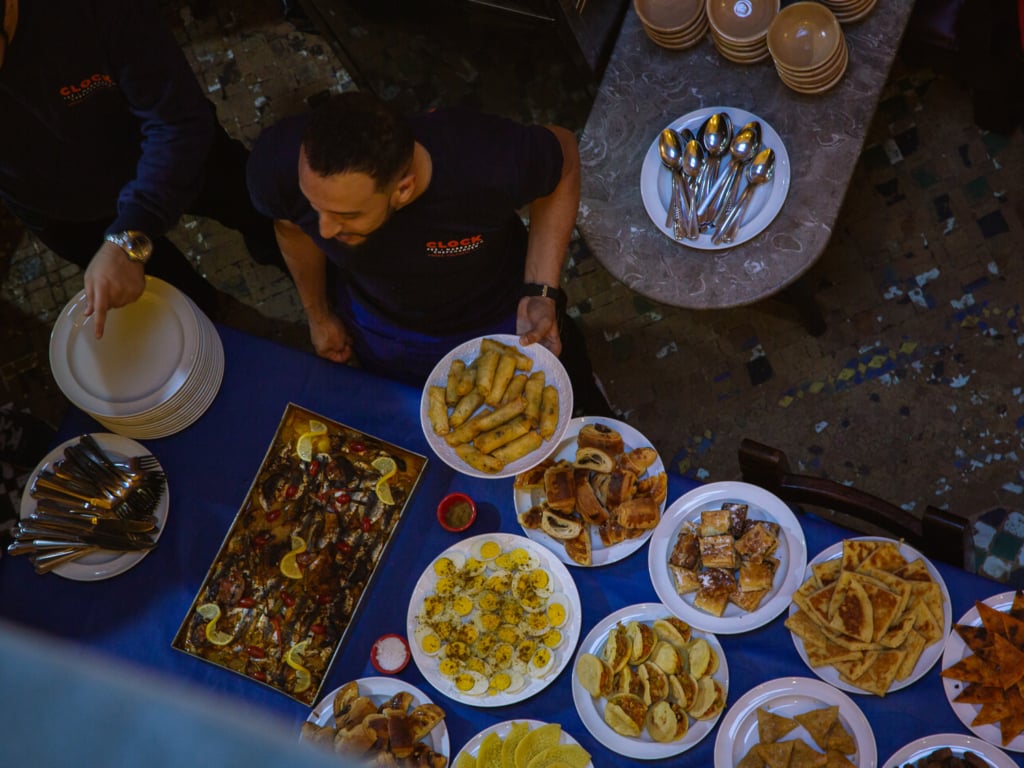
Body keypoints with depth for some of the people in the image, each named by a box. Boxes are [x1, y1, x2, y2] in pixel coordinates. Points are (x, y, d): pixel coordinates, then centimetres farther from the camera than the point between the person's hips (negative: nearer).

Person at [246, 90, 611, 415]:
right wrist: (318, 314, 7)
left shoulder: (488, 166, -45)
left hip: (502, 321, -1)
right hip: (376, 328, 2)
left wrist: (542, 294, -28)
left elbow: (564, 154, -19)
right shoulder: (279, 162, -36)